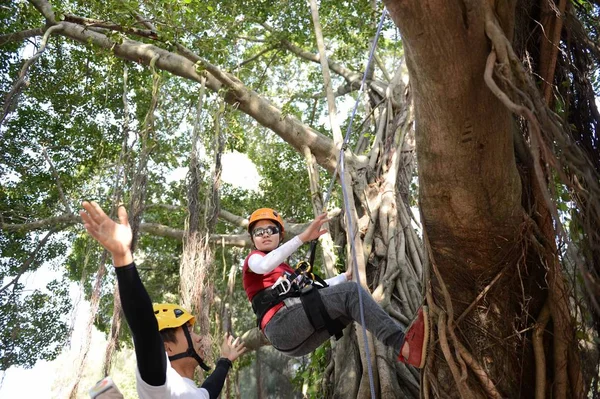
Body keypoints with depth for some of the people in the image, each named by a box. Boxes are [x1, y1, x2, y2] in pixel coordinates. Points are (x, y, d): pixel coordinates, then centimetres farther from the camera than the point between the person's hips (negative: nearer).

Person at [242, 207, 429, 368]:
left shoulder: (284, 269, 33)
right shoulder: (253, 258, 9)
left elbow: (310, 289, 35)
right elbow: (264, 266, -17)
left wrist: (347, 275, 42)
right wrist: (303, 237, -26)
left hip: (299, 341, 8)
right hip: (281, 326, -8)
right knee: (350, 291, -17)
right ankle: (403, 345, -34)